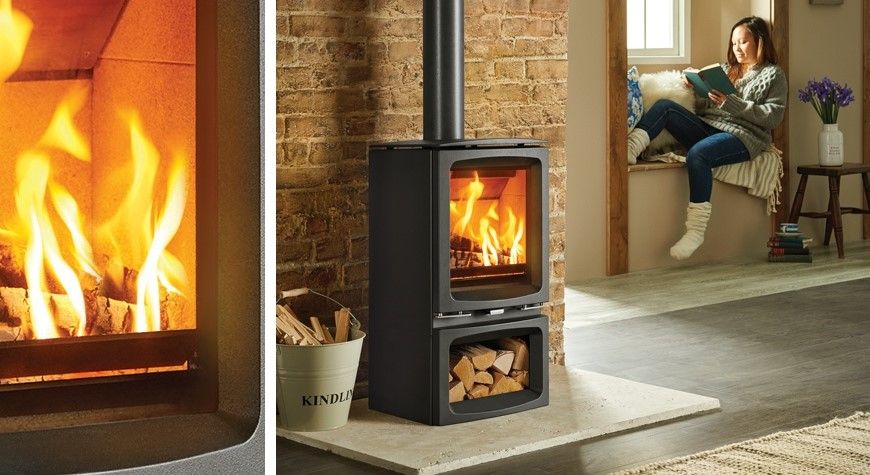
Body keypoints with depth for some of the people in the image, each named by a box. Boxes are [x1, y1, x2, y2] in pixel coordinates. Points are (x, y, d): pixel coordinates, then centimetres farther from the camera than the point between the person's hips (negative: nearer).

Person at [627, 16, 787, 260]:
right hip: (707, 128, 6)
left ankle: (696, 229, -36)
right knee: (664, 106, -16)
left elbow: (773, 116, -5)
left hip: (741, 136, -6)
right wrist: (695, 89, 2)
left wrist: (731, 103, -14)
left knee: (697, 154, -36)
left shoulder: (773, 75, 10)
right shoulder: (725, 70, 28)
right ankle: (630, 149, -37)